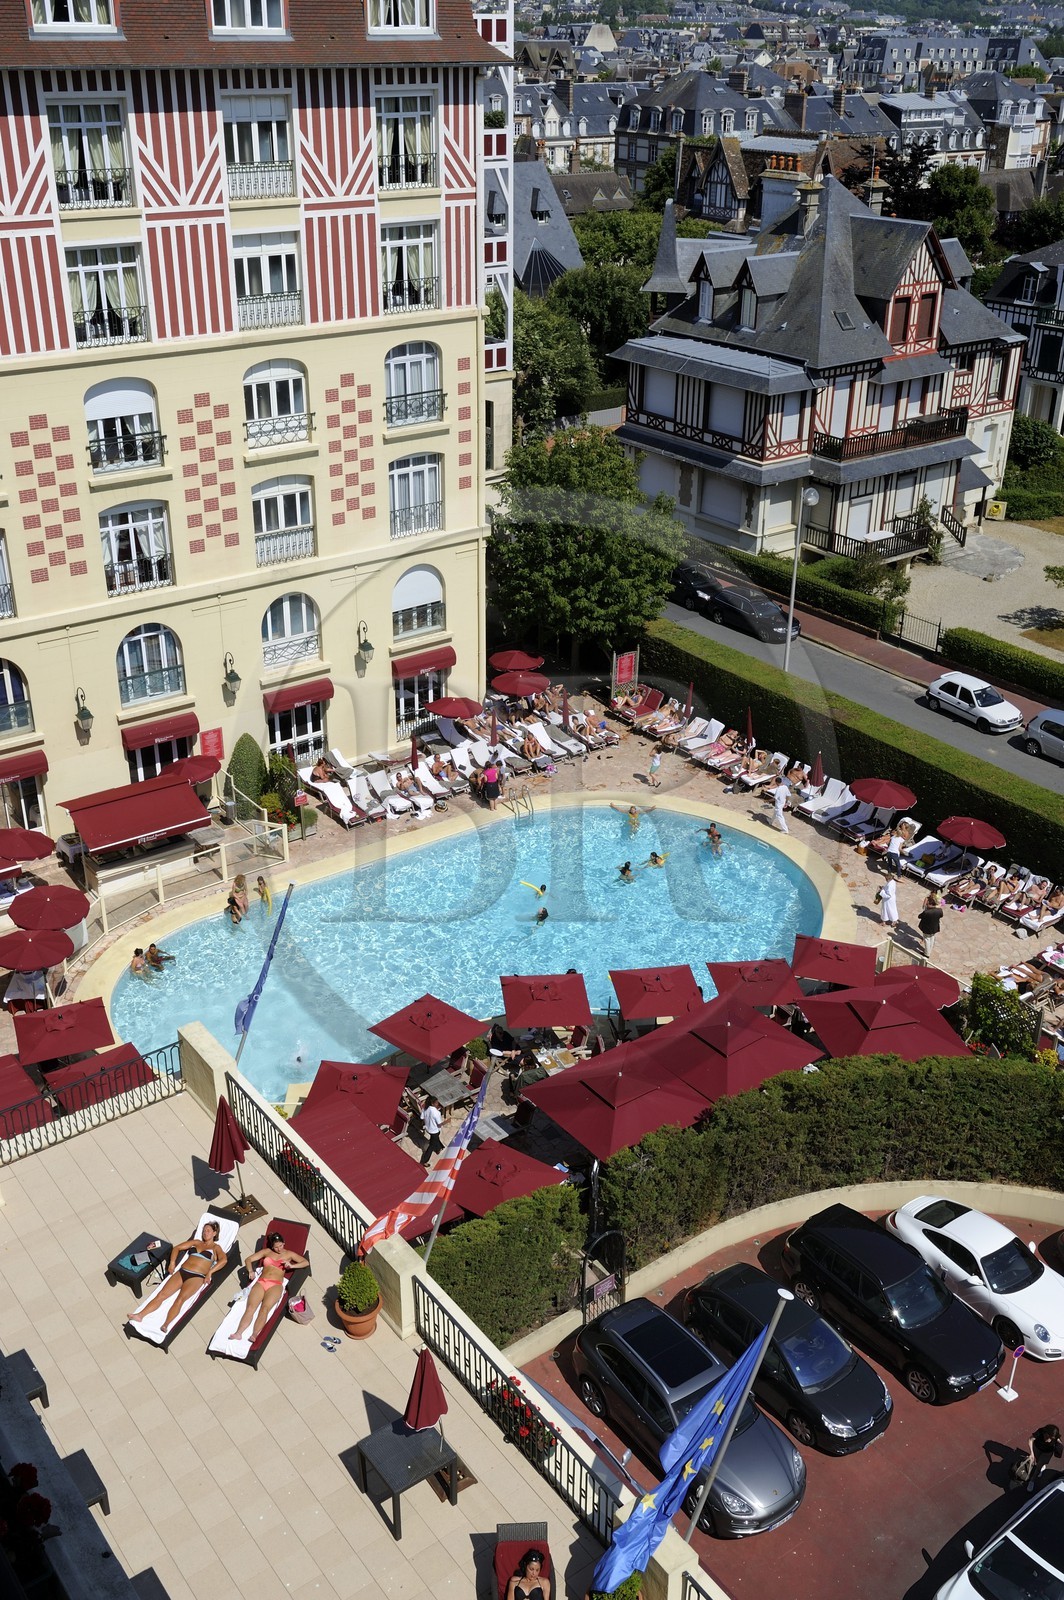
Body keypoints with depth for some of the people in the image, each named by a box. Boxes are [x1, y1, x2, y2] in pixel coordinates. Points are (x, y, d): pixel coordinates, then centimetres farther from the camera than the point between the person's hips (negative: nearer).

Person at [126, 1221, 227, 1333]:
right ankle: (140, 1315, -28)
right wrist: (172, 1262, 6)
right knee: (161, 1295, -15)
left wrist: (209, 1272, -18)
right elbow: (177, 1248, 23)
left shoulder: (215, 1247, 12)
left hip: (196, 1277, -5)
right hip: (181, 1272, 5)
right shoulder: (196, 1242, 25)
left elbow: (223, 1260, -7)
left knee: (180, 1299, -30)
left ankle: (166, 1326, -46)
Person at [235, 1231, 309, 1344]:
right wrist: (250, 1271, 1)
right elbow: (248, 1260, 21)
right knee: (250, 1307, -25)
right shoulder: (267, 1252, 24)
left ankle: (254, 1335, -47)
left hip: (275, 1285, -2)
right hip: (260, 1282, 2)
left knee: (265, 1308, -30)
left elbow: (306, 1262, 12)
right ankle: (239, 1333, -42)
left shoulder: (288, 1254, 19)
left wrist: (292, 1266, -4)